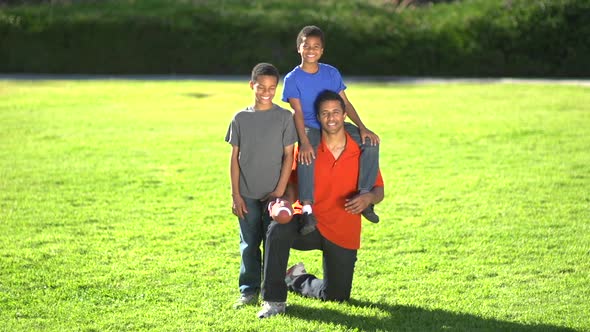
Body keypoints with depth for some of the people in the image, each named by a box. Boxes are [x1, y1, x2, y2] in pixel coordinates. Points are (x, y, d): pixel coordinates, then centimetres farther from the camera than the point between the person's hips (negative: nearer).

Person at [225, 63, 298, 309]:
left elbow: (288, 156, -1)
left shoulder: (284, 117, -1)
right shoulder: (241, 118, 4)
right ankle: (249, 291, 10)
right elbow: (235, 158, 5)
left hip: (273, 193, -2)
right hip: (247, 195, 2)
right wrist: (235, 194, 0)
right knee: (249, 244, 4)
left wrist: (280, 191, -8)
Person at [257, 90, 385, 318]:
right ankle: (275, 300, -23)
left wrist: (368, 197, -26)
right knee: (278, 230, -35)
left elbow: (378, 190, -2)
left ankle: (298, 280, 39)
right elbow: (292, 182, 0)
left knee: (337, 296, 7)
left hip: (343, 233, 1)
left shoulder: (362, 150, -7)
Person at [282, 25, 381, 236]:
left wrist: (362, 128, -7)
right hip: (309, 128, -4)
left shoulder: (332, 73, 8)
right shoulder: (293, 79, -3)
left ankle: (364, 195, -14)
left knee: (371, 141, -19)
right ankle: (308, 210, -41)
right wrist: (304, 142, -26)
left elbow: (345, 103, 7)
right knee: (306, 155, -37)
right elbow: (297, 112, -12)